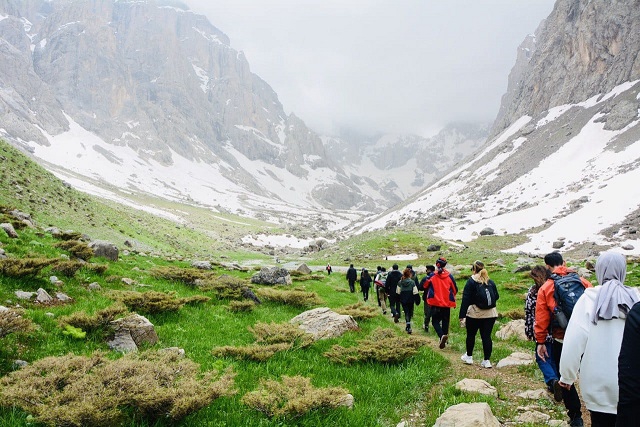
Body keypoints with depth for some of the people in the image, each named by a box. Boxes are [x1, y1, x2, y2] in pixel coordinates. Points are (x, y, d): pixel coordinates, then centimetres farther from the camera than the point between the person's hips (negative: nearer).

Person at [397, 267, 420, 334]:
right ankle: (408, 326, 29)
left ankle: (408, 327, -14)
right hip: (410, 300, -1)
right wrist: (417, 300, -2)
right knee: (409, 312, 17)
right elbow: (415, 292, -11)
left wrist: (399, 299, 15)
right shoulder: (412, 282, -11)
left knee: (406, 313, 3)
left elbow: (398, 292, 2)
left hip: (403, 300, 1)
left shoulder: (400, 282, -4)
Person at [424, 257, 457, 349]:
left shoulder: (432, 276, -6)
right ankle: (444, 339, 16)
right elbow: (455, 289, 6)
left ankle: (442, 335, -20)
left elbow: (425, 286, 7)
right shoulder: (449, 276, -3)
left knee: (435, 321, 5)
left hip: (435, 303, -2)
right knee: (445, 322, 14)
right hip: (447, 303, 2)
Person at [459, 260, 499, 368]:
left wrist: (462, 316, -12)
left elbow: (465, 300, -11)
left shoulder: (471, 281, -6)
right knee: (487, 336, 5)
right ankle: (487, 360, 4)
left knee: (471, 335, 13)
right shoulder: (490, 282, 7)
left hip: (475, 313, -3)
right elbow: (496, 296, 13)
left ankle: (469, 357, 24)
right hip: (490, 313, 3)